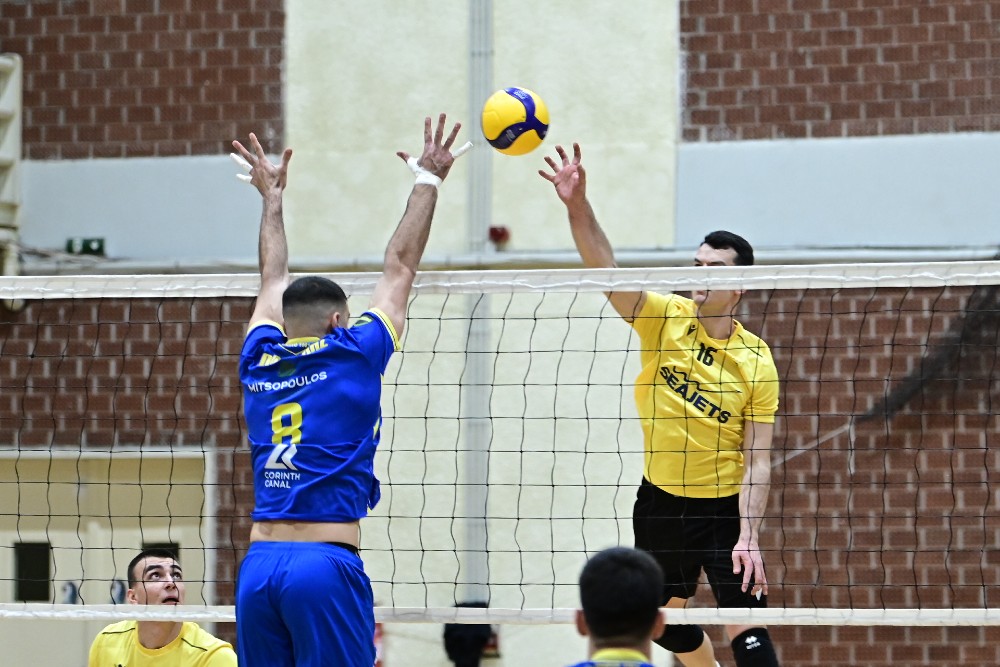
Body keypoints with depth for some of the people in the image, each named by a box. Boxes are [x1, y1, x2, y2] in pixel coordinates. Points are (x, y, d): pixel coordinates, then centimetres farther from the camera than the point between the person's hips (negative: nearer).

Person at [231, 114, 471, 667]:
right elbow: (399, 267, 12)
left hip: (258, 564, 5)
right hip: (326, 563, -5)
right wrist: (428, 183, 23)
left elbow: (273, 281, 30)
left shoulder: (260, 363, 12)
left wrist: (271, 197, 44)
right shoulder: (352, 356, 1)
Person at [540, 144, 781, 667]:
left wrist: (748, 538, -21)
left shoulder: (757, 361, -11)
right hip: (660, 501, 4)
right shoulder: (664, 318, -6)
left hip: (724, 506, -4)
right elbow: (604, 268, -21)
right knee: (669, 623, 16)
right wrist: (578, 206, -38)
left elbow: (757, 461, -11)